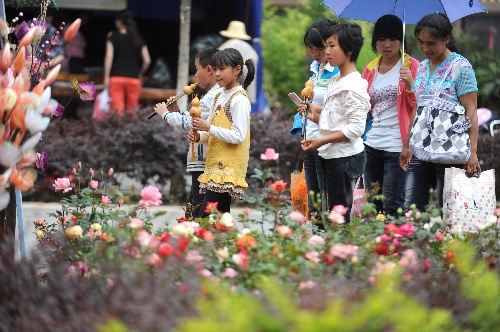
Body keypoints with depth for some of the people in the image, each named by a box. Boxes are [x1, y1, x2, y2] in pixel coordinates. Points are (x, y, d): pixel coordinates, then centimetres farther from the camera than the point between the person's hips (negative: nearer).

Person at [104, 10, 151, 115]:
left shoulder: (113, 37, 2)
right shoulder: (138, 39, 10)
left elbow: (109, 57, -6)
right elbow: (147, 60, 5)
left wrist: (106, 77, -4)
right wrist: (140, 74, 20)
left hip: (116, 78, -3)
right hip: (134, 78, 3)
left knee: (118, 109, -8)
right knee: (133, 111, 7)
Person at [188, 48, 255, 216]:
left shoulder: (239, 100, -11)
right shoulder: (219, 97, 16)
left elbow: (238, 136, -19)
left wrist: (209, 128, -20)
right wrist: (199, 135, 2)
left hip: (228, 168, -9)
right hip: (216, 165, 9)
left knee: (206, 215, -16)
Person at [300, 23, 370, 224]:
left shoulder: (353, 85, -15)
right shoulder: (335, 81, 15)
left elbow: (356, 127, -21)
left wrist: (322, 140, -23)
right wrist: (315, 115, 5)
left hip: (344, 156, -9)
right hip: (329, 155, 9)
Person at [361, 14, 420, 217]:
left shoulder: (411, 66, -2)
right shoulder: (370, 70, 13)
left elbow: (419, 106, -7)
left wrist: (410, 84, -22)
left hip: (397, 146, -6)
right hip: (372, 145, 6)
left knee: (392, 205, -6)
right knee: (373, 204, 9)